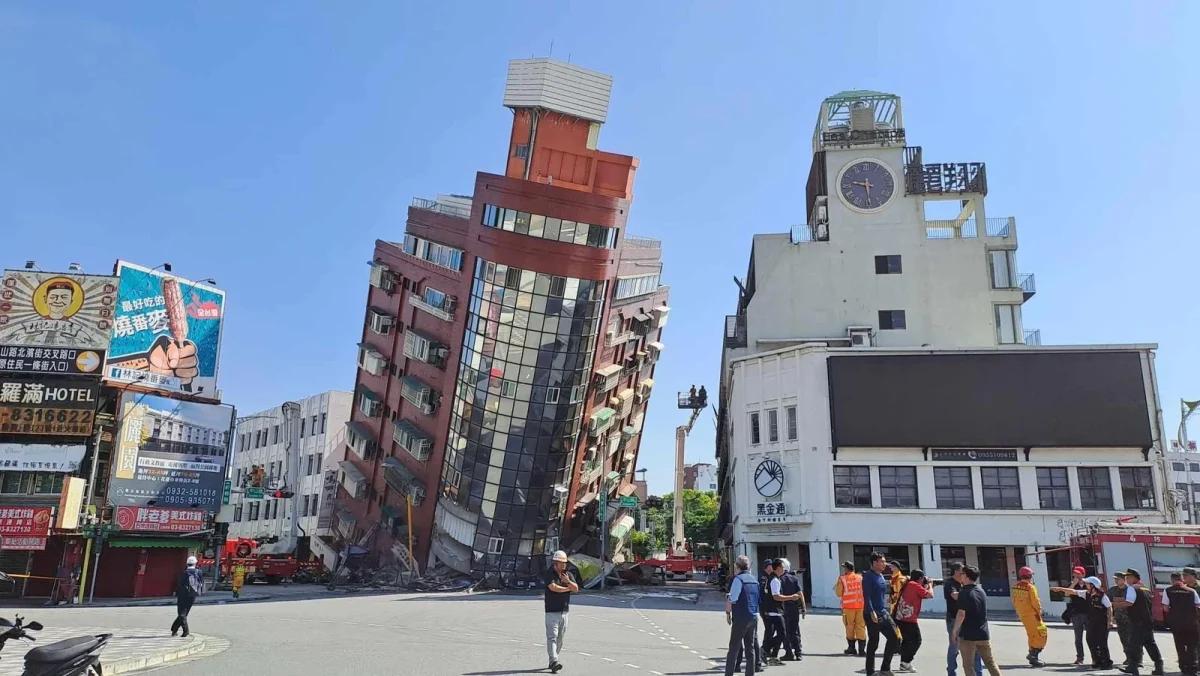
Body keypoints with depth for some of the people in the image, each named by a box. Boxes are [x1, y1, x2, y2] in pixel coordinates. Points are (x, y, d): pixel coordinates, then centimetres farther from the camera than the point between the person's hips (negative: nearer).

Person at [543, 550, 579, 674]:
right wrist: (568, 588, -4)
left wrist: (568, 581, -18)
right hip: (552, 611, -5)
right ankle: (554, 661, -23)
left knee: (560, 638, 9)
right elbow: (553, 587, -18)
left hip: (564, 611, 5)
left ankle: (553, 660, 20)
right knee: (552, 637, -13)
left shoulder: (569, 574, 11)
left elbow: (576, 588, 1)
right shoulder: (548, 573, -5)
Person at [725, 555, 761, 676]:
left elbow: (732, 599, -18)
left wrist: (728, 613, -6)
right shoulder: (754, 579, 12)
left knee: (734, 648, -1)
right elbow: (758, 600, 17)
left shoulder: (738, 579, -12)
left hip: (740, 618, -7)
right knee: (750, 648, 12)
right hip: (754, 617, 7)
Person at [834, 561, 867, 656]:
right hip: (861, 605, 2)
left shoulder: (842, 579, -3)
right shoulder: (860, 578, 5)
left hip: (848, 606, -2)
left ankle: (851, 648, 12)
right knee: (861, 627, 4)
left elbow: (839, 593, -2)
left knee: (850, 627, 8)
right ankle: (862, 649, 0)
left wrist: (836, 588, 15)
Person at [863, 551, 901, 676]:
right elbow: (866, 596, -20)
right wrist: (872, 612, -28)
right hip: (873, 615, -8)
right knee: (873, 643, -2)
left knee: (895, 638, 6)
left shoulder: (881, 576, 15)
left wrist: (886, 611, 21)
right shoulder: (868, 576, -12)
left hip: (884, 614, 8)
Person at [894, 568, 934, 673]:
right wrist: (930, 585, 8)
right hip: (909, 619, -9)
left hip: (900, 618, 9)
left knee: (906, 640, 19)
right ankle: (905, 663, -5)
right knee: (916, 641, 0)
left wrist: (926, 586, 18)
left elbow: (921, 596, 24)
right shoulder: (915, 585, -9)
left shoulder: (908, 584, 16)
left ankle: (903, 662, 21)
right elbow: (930, 595, -9)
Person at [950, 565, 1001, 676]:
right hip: (983, 634, 7)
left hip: (968, 635, -6)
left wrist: (954, 630, -13)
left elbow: (961, 614, -21)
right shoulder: (981, 590, 8)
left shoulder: (964, 593, -15)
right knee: (990, 662, 16)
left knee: (968, 666, 2)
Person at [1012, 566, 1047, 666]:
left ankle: (1032, 654, 22)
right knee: (1041, 633, 0)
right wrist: (1039, 612, -2)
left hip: (1022, 614, 8)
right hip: (1031, 614, -8)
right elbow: (1035, 602, -17)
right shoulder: (1030, 587, -16)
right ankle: (1033, 654, -6)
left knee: (1031, 634, 18)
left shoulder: (1015, 587, 6)